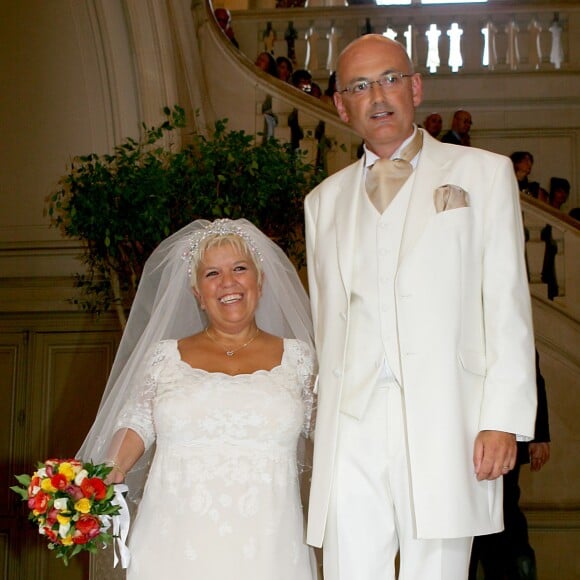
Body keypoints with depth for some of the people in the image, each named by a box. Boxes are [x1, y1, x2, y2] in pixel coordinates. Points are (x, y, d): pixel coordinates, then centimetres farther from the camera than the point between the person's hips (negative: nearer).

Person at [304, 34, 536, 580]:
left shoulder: (484, 172, 11)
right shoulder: (324, 200, 19)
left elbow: (507, 303, 3)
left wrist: (503, 418, -6)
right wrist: (323, 424, 11)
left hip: (444, 422, -2)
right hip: (351, 426, 3)